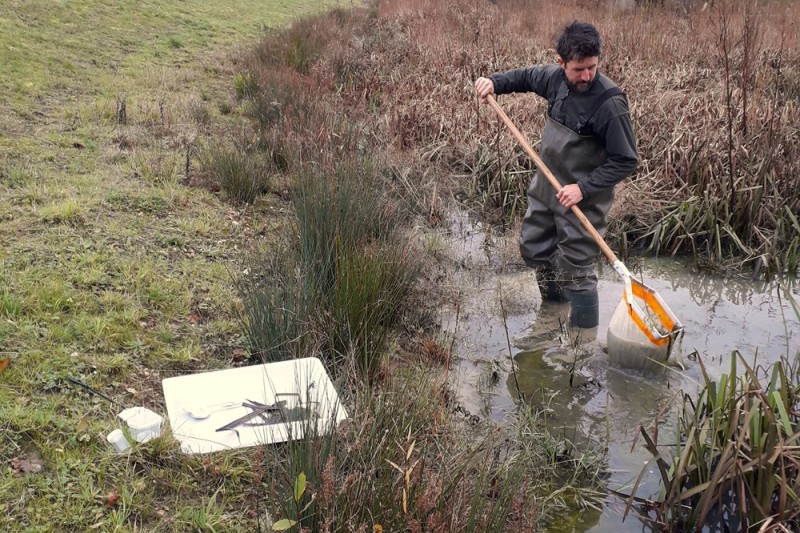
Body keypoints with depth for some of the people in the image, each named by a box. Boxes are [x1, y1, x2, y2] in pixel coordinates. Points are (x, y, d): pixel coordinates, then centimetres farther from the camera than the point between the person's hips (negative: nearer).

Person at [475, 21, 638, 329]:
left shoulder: (610, 103, -25)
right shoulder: (556, 78, -6)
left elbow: (626, 161, -20)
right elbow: (525, 78, 16)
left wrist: (584, 187, -25)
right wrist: (494, 82, 0)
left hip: (582, 197, -8)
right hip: (545, 188, 8)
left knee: (575, 269, -3)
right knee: (533, 247, 23)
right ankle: (554, 304, 47)